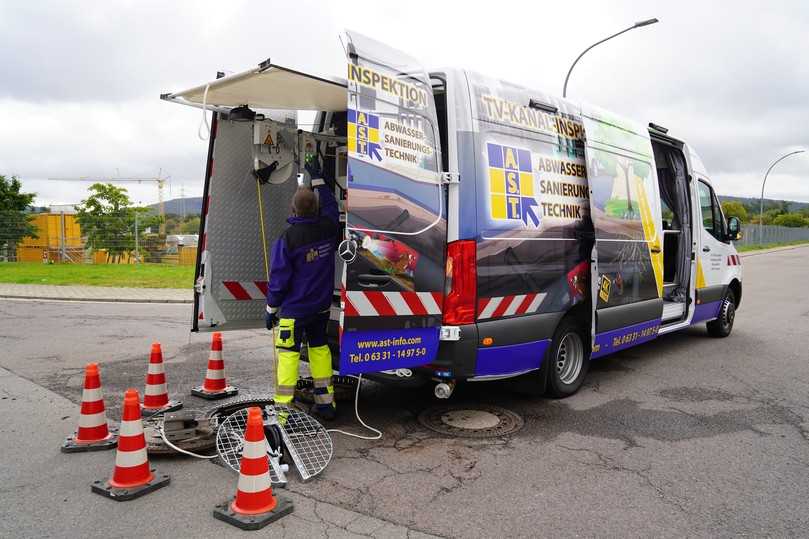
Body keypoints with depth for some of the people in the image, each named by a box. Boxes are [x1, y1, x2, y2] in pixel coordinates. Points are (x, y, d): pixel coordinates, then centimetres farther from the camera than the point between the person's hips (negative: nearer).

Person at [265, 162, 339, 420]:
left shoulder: (288, 238, -17)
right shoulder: (328, 227, -5)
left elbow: (279, 278, -12)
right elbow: (331, 205, 20)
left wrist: (271, 309, 0)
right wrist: (318, 179, 28)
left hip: (294, 309, -6)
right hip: (321, 306, 6)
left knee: (288, 354, 0)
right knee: (319, 348, 18)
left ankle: (283, 407, 3)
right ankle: (326, 402, 24)